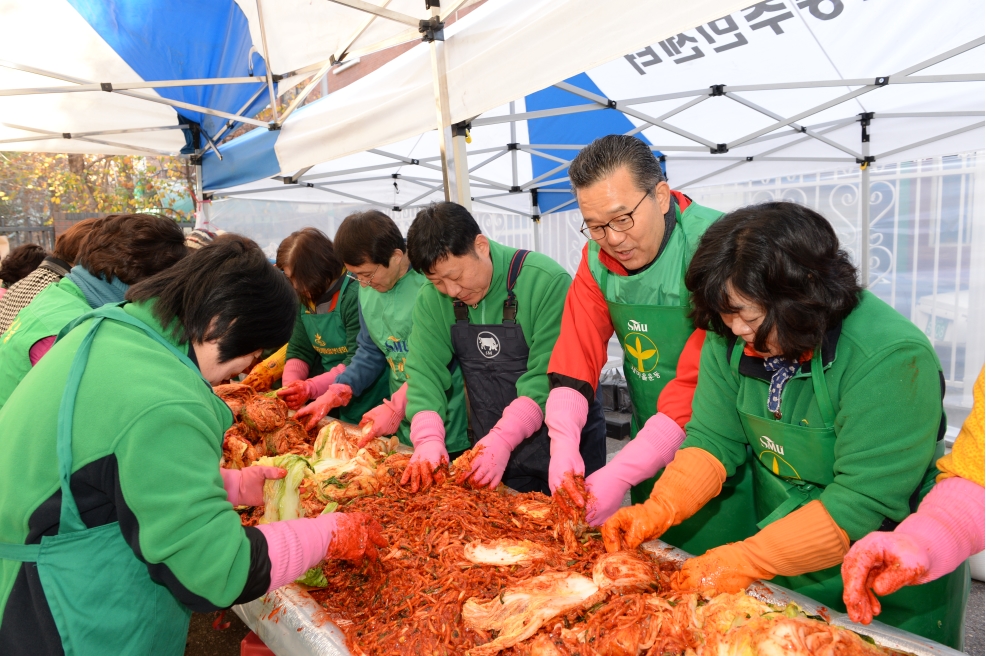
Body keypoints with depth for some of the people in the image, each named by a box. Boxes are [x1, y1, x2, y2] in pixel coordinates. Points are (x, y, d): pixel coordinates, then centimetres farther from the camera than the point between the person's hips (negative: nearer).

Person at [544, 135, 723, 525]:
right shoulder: (598, 257, -2)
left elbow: (701, 385, -26)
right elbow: (576, 355, -5)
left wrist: (620, 474, -29)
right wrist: (563, 443, -20)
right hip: (648, 452, 6)